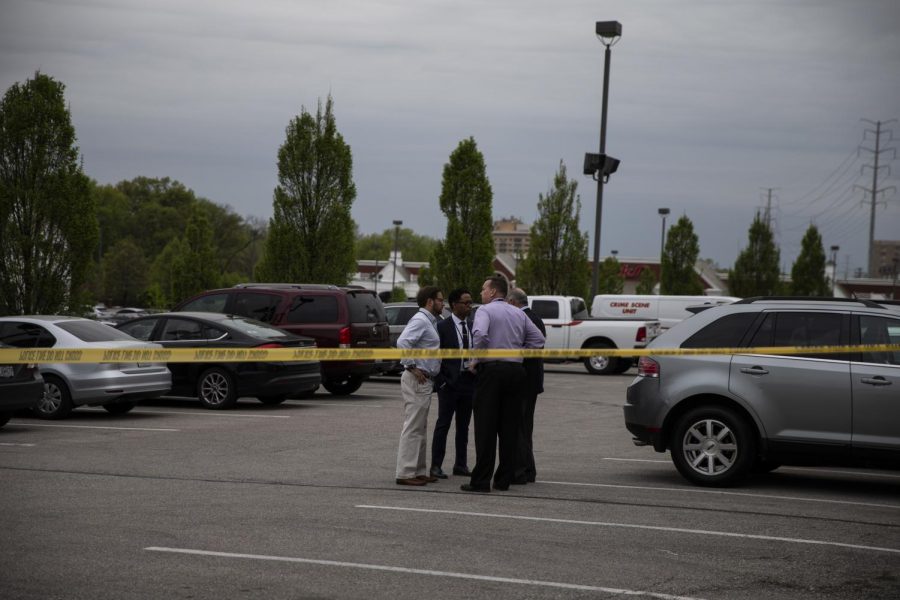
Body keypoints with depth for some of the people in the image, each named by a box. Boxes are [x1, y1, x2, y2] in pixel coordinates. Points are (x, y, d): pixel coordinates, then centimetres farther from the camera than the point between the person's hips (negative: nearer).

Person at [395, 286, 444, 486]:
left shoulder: (429, 321, 17)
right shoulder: (420, 320, -13)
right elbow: (402, 342, -27)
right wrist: (412, 367, -22)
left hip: (424, 380, 10)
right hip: (417, 380, -10)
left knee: (420, 429, 14)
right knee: (413, 428, -9)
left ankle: (418, 472, 20)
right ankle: (405, 473, -8)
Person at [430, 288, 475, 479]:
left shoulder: (473, 327, 10)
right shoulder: (442, 327, -6)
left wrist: (477, 373, 3)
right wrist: (440, 381, -11)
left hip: (469, 382, 5)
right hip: (449, 383, -5)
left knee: (463, 426, 11)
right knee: (443, 425, -3)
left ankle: (461, 464, 18)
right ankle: (436, 466, -1)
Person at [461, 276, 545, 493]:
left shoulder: (485, 311, -4)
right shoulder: (519, 314, 14)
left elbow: (480, 335, -21)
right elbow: (538, 339, 12)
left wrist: (477, 359, -8)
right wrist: (518, 352, 15)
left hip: (491, 370, -5)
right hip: (516, 369, 5)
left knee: (485, 427, -5)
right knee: (510, 427, 7)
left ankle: (481, 480, -8)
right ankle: (504, 479, 9)